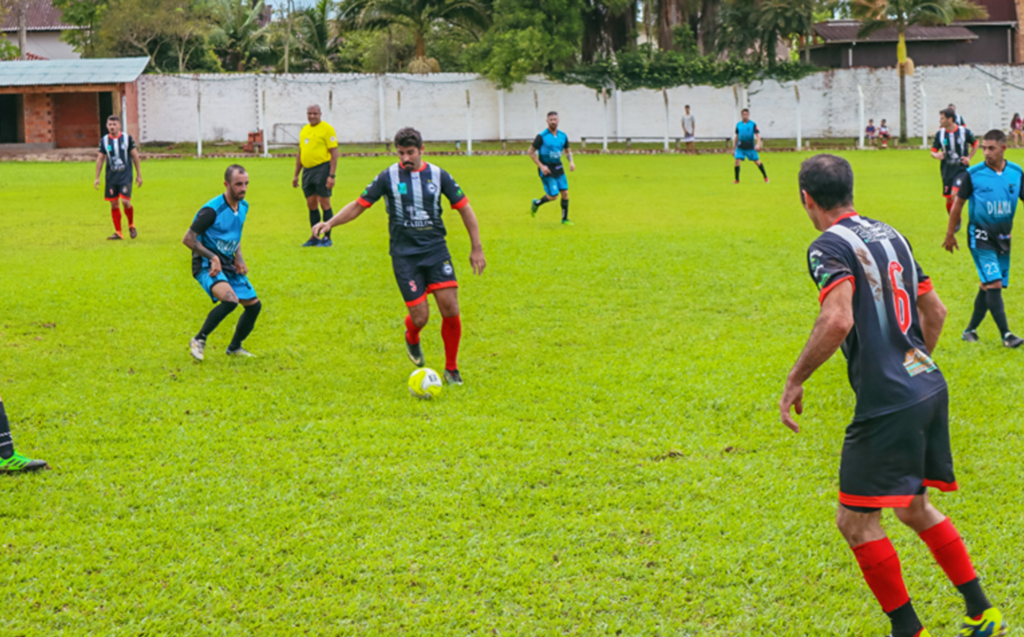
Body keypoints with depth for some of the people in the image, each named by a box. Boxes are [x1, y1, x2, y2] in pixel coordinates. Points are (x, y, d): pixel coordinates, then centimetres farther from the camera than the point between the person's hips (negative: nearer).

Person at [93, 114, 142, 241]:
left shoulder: (127, 138, -3)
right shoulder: (104, 140, 3)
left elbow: (135, 156, 4)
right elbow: (100, 159, 11)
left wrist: (139, 175, 5)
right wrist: (97, 177, 9)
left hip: (125, 176, -3)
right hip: (111, 177, 3)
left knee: (125, 201, -15)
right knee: (114, 204, 3)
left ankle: (131, 225, 10)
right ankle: (118, 232, 12)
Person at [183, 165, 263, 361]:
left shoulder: (243, 207, 4)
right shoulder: (212, 210, -21)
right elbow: (188, 239, -18)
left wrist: (239, 257, 6)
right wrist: (213, 258, -22)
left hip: (228, 265, 8)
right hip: (207, 266, -8)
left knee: (254, 305, 7)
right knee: (230, 299, -31)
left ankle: (235, 347, 29)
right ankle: (199, 341, -14)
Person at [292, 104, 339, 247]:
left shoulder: (327, 129, -6)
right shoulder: (304, 130, 16)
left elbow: (334, 153, -10)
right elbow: (300, 154, 22)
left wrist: (332, 175, -17)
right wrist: (296, 175, 19)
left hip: (322, 169, -7)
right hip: (307, 170, 7)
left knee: (324, 204, -5)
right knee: (311, 205, 8)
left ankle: (327, 238, 1)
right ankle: (314, 238, 15)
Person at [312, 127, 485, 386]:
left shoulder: (438, 175, 1)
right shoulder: (389, 177, -2)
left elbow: (464, 208, 8)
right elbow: (359, 205, 2)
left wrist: (476, 248, 6)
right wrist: (330, 222, -11)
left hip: (436, 249, 1)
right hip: (404, 255, -1)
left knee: (450, 309, -10)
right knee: (420, 316, -8)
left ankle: (451, 369, 8)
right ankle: (411, 339, 31)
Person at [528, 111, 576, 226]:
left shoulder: (563, 136, 3)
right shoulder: (541, 136, -14)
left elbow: (568, 150, 18)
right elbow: (530, 152, -9)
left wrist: (571, 162, -2)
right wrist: (541, 166, -16)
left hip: (558, 168, 5)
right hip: (546, 169, -5)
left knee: (565, 193, -1)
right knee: (553, 196, -9)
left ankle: (564, 219, 13)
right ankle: (536, 203, 21)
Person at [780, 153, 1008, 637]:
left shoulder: (829, 247, -11)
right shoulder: (889, 235, 14)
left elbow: (838, 321, -26)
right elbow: (935, 311, 21)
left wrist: (795, 381, -16)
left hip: (888, 404, -9)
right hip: (929, 389, 9)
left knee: (855, 521, 1)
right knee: (914, 507, 22)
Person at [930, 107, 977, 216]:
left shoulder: (965, 131, -7)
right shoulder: (940, 134, -1)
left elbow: (975, 145, 10)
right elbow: (933, 151, 1)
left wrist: (969, 158, -3)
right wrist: (936, 155, -23)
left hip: (961, 168, -3)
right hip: (947, 170, 3)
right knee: (949, 199, 6)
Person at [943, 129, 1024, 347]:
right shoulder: (973, 174, -10)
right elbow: (958, 203, 0)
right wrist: (950, 234, 4)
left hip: (1003, 237, 4)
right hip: (980, 237, -4)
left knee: (988, 286, 9)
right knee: (993, 284, -14)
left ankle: (970, 330, 23)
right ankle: (1006, 334, -12)